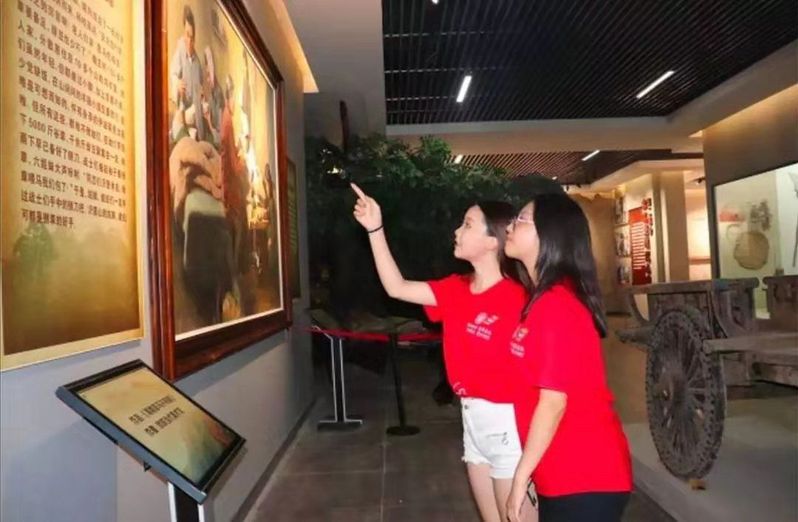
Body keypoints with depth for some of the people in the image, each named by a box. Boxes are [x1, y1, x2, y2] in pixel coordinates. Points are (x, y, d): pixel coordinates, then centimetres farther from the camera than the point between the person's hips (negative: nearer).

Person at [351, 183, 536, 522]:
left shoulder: (515, 299, -18)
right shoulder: (456, 290, 3)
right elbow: (397, 288, 1)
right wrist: (375, 230, -3)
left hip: (507, 422, -8)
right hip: (473, 419, 8)